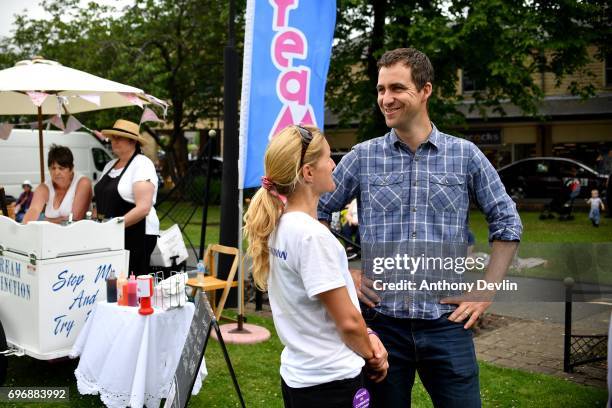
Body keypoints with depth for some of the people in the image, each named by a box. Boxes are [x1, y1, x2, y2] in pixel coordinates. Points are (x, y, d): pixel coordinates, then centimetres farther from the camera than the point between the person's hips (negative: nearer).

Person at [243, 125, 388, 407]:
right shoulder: (312, 236, -24)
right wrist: (371, 356, -2)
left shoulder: (279, 226, 2)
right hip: (332, 382, -8)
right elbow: (347, 320, -20)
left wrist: (367, 336, 0)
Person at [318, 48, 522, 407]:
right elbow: (317, 213, 9)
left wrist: (486, 292, 3)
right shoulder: (363, 157, 1)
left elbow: (507, 224, 7)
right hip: (381, 321, 1)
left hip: (447, 322, 0)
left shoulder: (465, 155, 1)